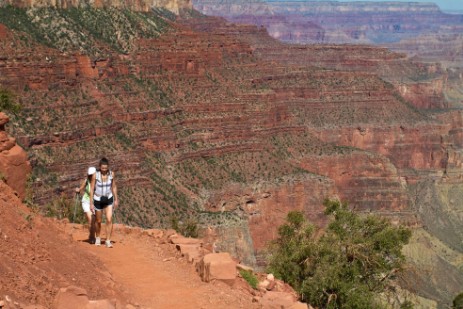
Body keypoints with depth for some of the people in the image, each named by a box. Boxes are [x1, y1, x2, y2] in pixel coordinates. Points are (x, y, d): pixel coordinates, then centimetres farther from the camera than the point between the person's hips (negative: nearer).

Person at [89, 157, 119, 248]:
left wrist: (116, 200, 6)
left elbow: (114, 187, 3)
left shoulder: (111, 174, -10)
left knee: (109, 220, -14)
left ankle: (108, 241, -8)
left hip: (109, 199, 1)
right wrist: (91, 203, -11)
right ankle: (98, 238, 39)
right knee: (98, 221, 14)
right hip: (98, 200, -1)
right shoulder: (95, 175, -18)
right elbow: (92, 189, -11)